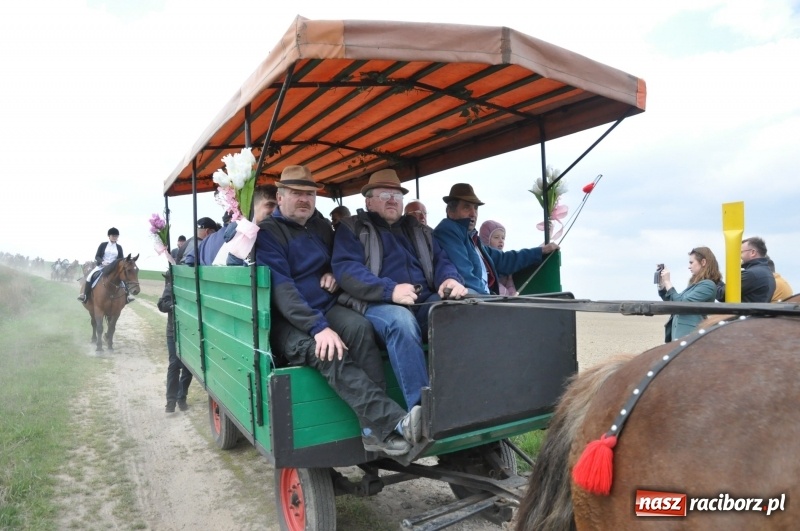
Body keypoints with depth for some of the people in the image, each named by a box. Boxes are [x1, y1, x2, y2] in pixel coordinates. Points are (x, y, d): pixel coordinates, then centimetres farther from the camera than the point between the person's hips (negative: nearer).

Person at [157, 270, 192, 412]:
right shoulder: (172, 284, -3)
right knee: (174, 364, -2)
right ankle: (171, 400, 5)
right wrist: (175, 305, -24)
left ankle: (182, 398, 22)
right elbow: (162, 304, -6)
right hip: (175, 331, 0)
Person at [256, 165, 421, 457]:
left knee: (360, 327, -30)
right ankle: (394, 425, -44)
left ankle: (377, 429, -34)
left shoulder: (322, 227, 15)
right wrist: (318, 327, -31)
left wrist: (333, 273, 5)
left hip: (326, 308, 5)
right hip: (286, 321, -4)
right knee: (326, 352, -36)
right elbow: (280, 288, -18)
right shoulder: (267, 233, -5)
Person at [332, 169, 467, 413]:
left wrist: (450, 279, -10)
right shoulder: (352, 228, 10)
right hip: (379, 304, -4)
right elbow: (345, 269, -7)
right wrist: (390, 290, -23)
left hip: (427, 302, 5)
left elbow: (441, 260, 17)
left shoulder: (418, 229, 27)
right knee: (401, 320, -39)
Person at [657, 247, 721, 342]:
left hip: (689, 336, -9)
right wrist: (661, 285, 11)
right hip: (678, 333, 9)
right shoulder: (695, 284, 17)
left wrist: (667, 282, -13)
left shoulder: (708, 285, -11)